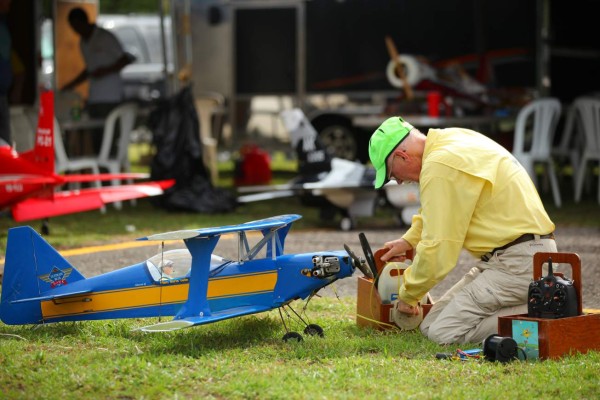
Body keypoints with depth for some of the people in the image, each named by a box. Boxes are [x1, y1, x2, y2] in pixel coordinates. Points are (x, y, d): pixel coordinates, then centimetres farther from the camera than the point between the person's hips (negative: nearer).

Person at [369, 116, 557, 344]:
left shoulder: (439, 167, -18)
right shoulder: (455, 138, 11)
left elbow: (437, 251, -17)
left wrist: (407, 296, -2)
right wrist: (409, 240, 31)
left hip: (520, 262, -10)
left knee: (443, 332, -16)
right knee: (432, 322, 10)